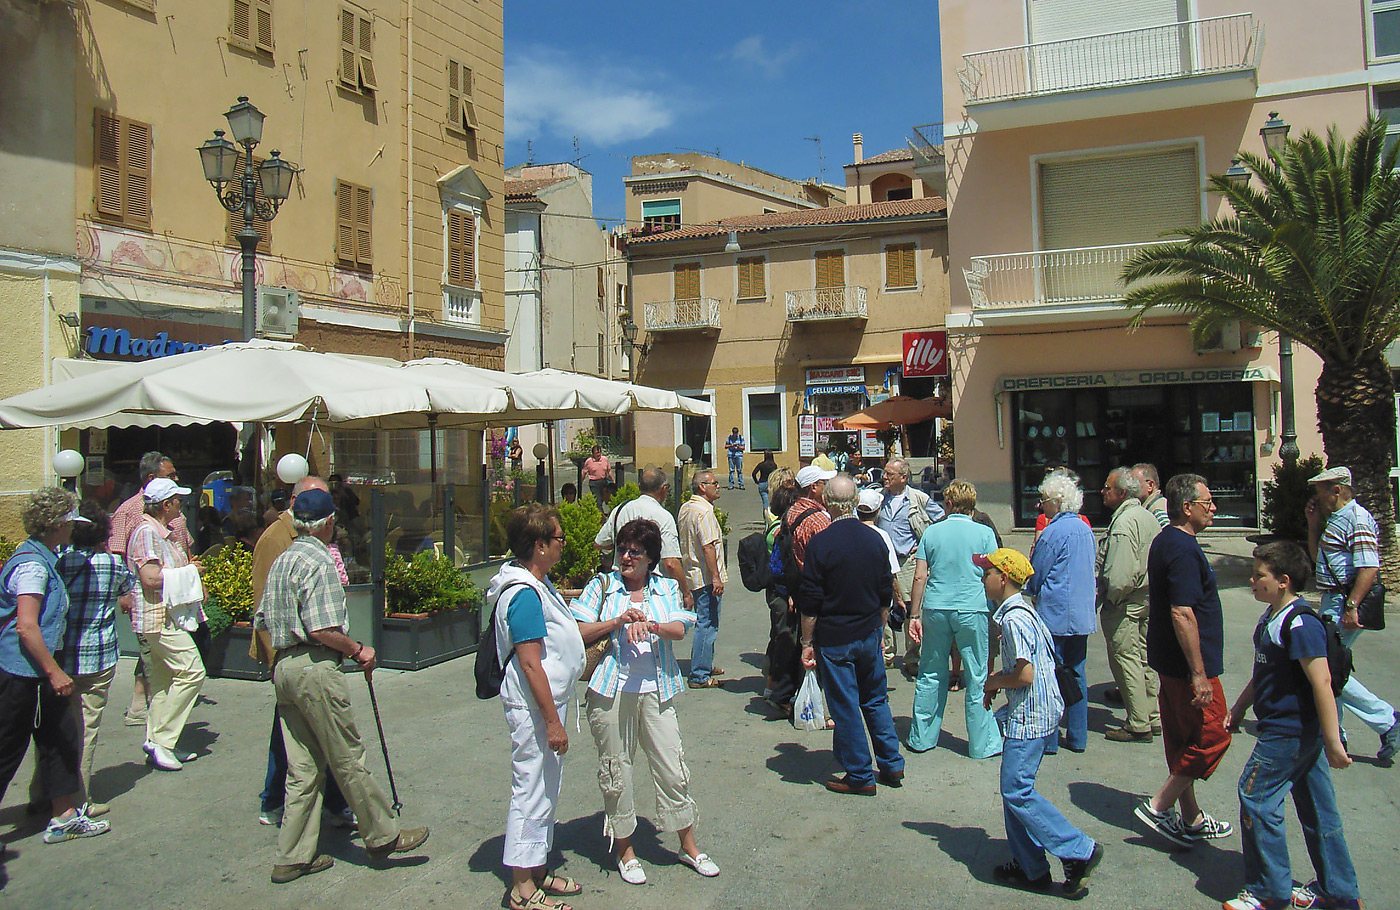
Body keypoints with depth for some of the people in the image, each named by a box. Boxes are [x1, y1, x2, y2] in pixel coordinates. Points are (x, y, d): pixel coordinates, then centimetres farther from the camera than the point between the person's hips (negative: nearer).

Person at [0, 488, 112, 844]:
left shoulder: (43, 559, 12)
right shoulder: (32, 564, -19)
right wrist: (54, 672, -22)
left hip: (35, 675, 10)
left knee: (61, 739, 13)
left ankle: (65, 816, 20)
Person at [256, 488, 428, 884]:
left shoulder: (281, 561, 14)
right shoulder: (318, 562, -14)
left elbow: (263, 621, 17)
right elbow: (322, 629, -21)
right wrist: (358, 651, -8)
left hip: (284, 668, 9)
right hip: (316, 668, -9)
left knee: (303, 768, 13)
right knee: (348, 760, 2)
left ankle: (293, 857, 18)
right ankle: (383, 836, 13)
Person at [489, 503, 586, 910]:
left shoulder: (538, 585, 9)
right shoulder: (524, 594, -23)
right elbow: (530, 664, -24)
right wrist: (553, 721, -22)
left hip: (548, 701, 11)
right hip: (535, 708, -11)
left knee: (545, 789, 19)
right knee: (532, 790, 1)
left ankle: (537, 871, 33)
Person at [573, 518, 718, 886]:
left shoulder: (667, 588, 10)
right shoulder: (602, 585, 5)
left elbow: (680, 630, -4)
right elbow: (578, 632, -3)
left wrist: (649, 625, -23)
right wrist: (618, 621, -15)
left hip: (656, 689, 1)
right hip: (611, 690, -1)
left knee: (673, 767, 5)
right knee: (616, 770, 7)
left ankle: (688, 846, 23)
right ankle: (625, 850, 25)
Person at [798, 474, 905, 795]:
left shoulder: (820, 543, -15)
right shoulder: (875, 538, 0)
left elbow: (810, 602, -13)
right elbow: (886, 593, 9)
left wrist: (807, 643, -4)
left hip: (834, 638, -5)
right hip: (869, 634, 5)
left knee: (845, 707, 5)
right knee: (876, 699, 19)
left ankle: (860, 776, 13)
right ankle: (892, 765, 25)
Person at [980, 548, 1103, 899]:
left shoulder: (1013, 619, -19)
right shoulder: (1026, 611, 12)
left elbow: (1025, 675, -24)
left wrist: (994, 682, -7)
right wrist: (998, 681, 13)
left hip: (1029, 716, -10)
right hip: (1041, 711, 10)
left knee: (1016, 791, -6)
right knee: (1016, 789, 13)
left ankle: (1080, 851, 2)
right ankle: (1031, 869, 20)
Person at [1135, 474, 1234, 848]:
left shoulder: (1165, 541, 12)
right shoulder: (1184, 549, -20)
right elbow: (1182, 613, -27)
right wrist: (1198, 672, -24)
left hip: (1169, 662, 10)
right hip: (1187, 663, -10)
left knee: (1183, 739, 15)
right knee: (1213, 735, -1)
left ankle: (1191, 819, 26)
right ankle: (1160, 805, 3)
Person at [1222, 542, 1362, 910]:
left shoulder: (1300, 624, -22)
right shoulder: (1273, 617, 10)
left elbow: (1321, 681, -25)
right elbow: (1264, 673, 21)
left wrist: (1333, 741, -25)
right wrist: (1239, 708, 26)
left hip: (1290, 731, -10)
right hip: (1300, 730, 10)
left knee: (1255, 794, -5)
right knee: (1315, 803, 16)